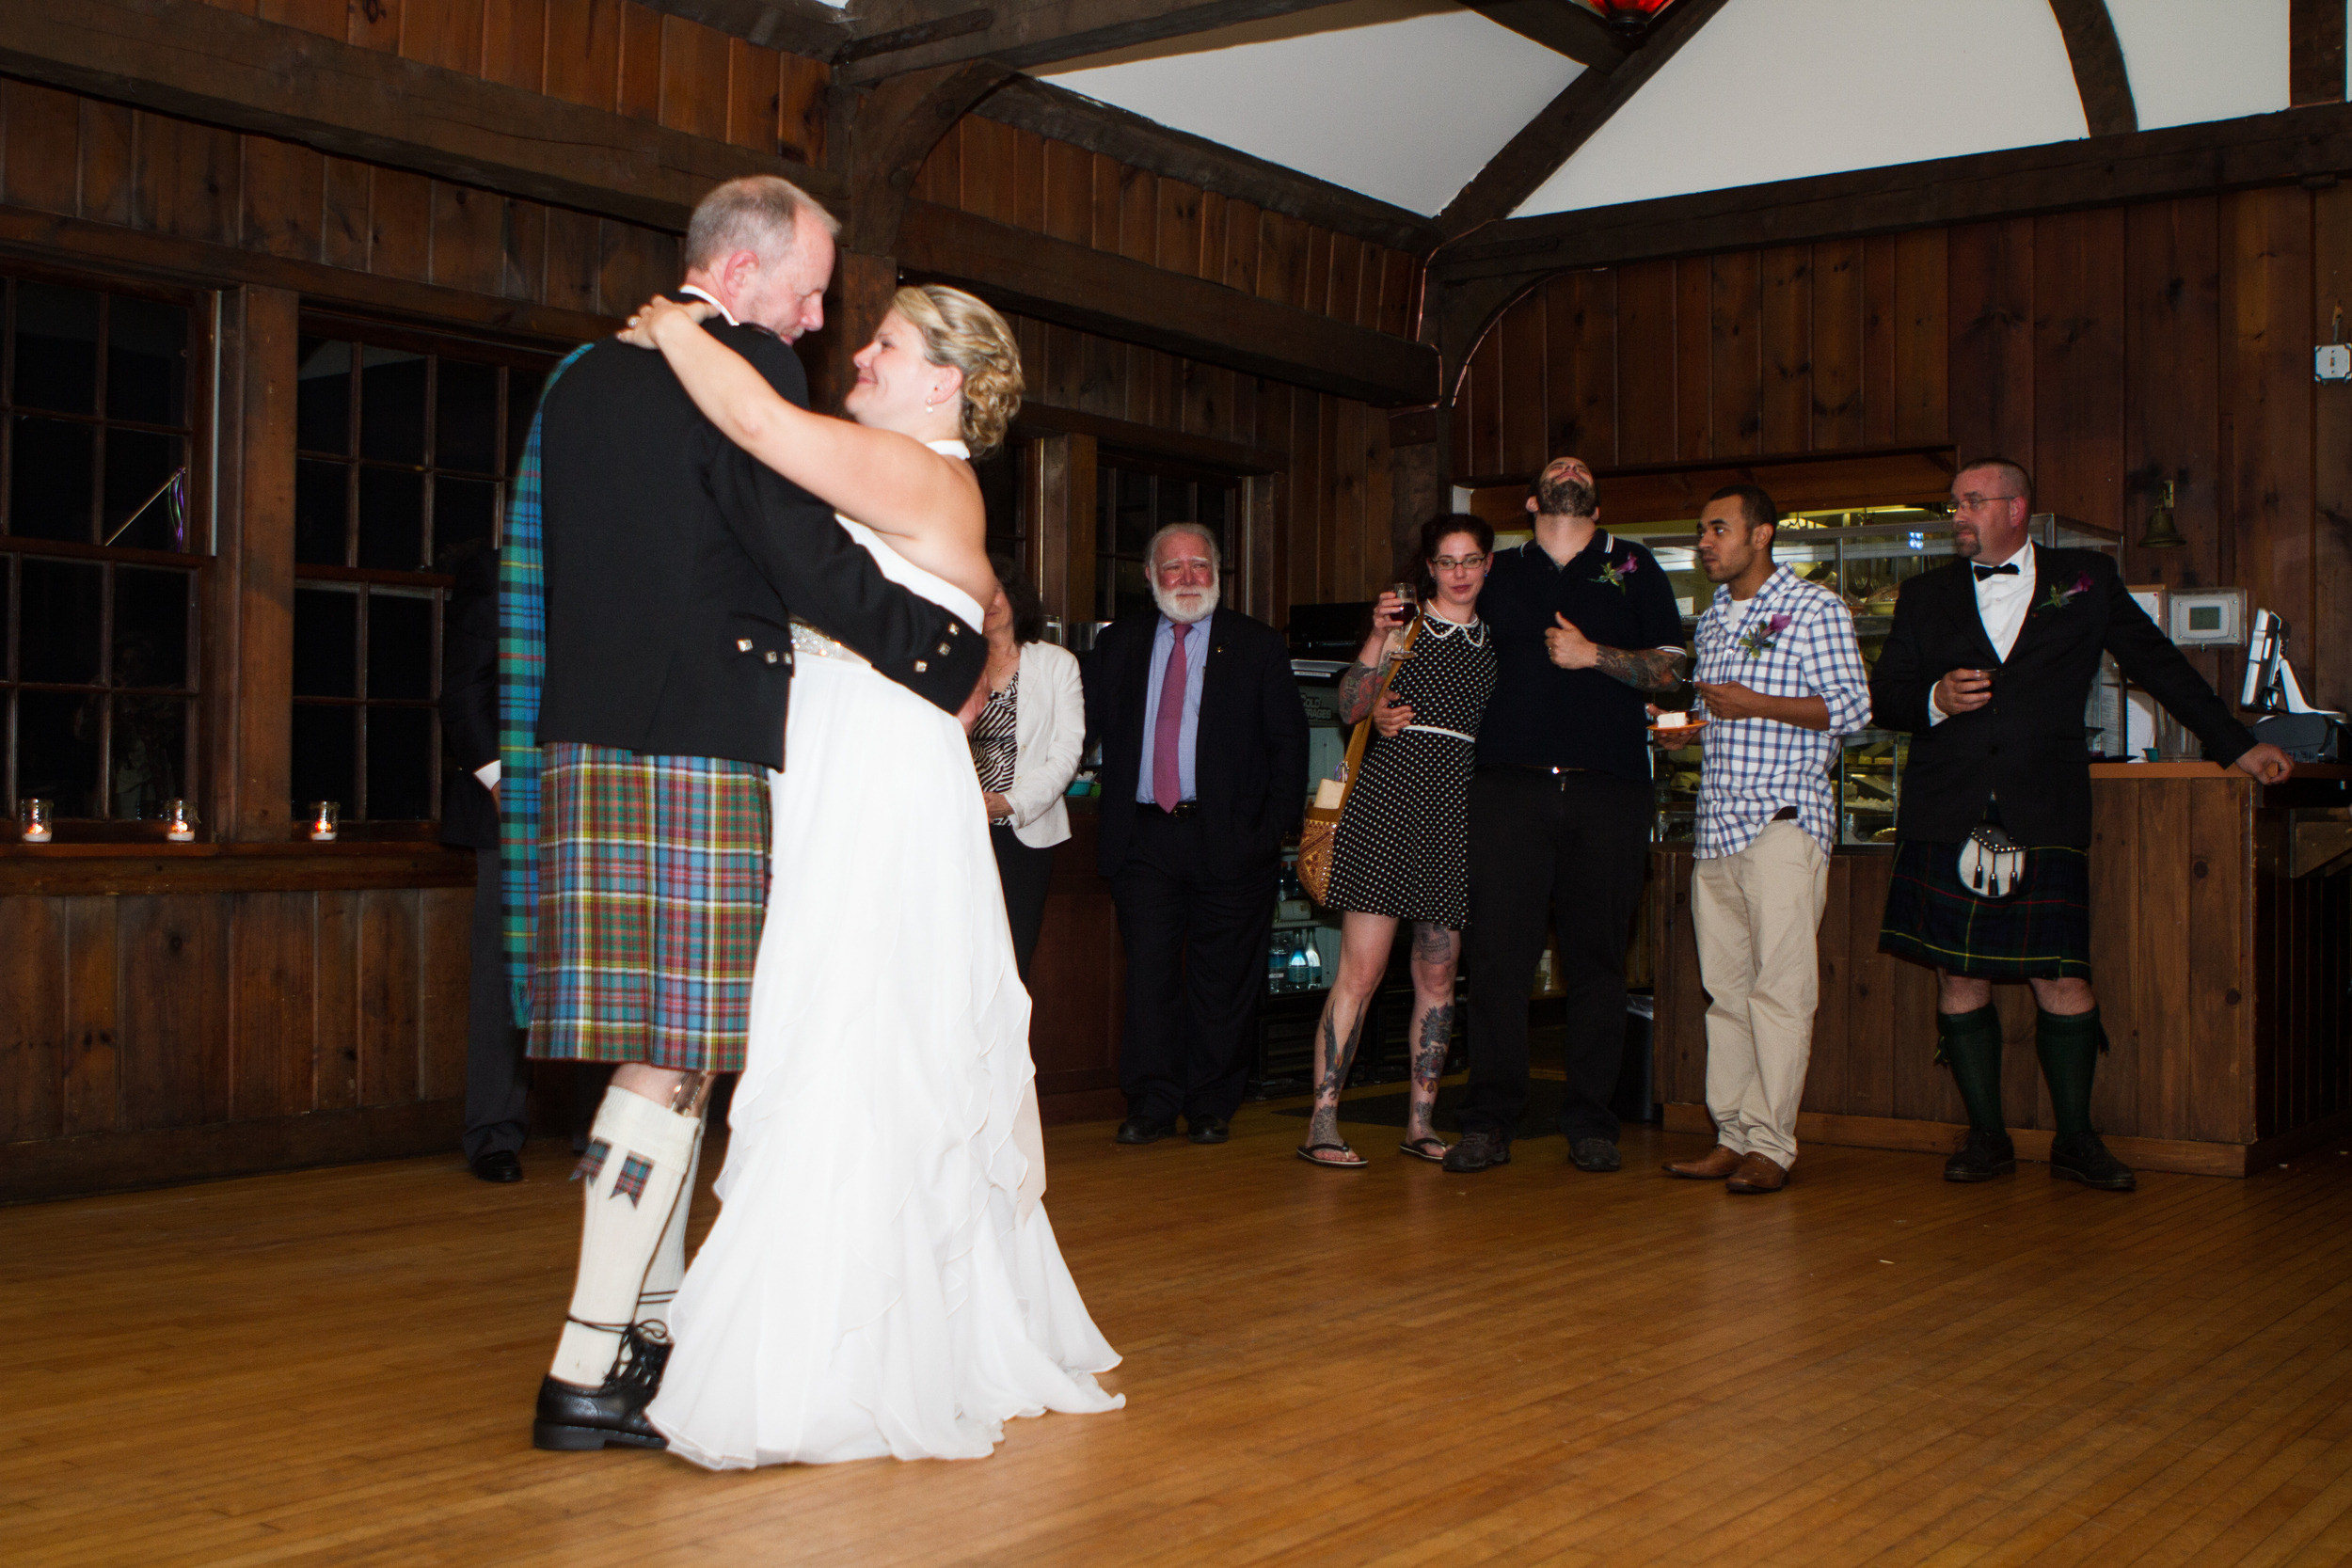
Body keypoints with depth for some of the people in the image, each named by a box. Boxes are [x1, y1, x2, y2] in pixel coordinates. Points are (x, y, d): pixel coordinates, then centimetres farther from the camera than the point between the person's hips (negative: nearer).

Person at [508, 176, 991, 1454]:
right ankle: (589, 1372, -4)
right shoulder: (743, 367, -8)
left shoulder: (583, 378, 18)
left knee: (660, 1044, 15)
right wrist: (958, 654, -5)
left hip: (586, 742, 9)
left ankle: (653, 1318, 23)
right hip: (697, 750, -9)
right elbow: (811, 564, -15)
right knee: (674, 1052, -5)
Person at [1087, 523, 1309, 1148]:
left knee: (1223, 980, 3)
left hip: (1229, 838, -1)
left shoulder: (1257, 646, 6)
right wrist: (1115, 805, 1)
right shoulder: (1118, 644, 13)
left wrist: (1277, 823, -5)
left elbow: (1288, 739, 3)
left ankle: (1211, 1107, 14)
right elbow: (1092, 725, 12)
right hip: (1142, 836, 2)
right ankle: (1150, 1105, 6)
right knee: (1148, 973, 0)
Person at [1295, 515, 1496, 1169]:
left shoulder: (1496, 642, 14)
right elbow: (1350, 708, -3)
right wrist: (1377, 637, -12)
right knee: (1361, 970, -7)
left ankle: (1420, 1122, 15)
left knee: (1438, 975, 7)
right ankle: (1323, 1122, -5)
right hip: (1389, 800, -3)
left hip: (1459, 812, 3)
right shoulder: (1404, 625, 7)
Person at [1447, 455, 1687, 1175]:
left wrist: (1593, 655, -7)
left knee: (1597, 955, 1)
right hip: (1510, 784, 0)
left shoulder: (1632, 566, 15)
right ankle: (1489, 1121, 0)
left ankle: (1590, 1122, 9)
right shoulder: (1500, 573, 17)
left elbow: (1670, 669, 8)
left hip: (1608, 790, 0)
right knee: (1498, 951, -6)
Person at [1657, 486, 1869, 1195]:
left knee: (1778, 986, -8)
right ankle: (1733, 1136, 12)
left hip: (1783, 820, -7)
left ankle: (1771, 1145, -5)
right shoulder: (1712, 618, 20)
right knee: (1725, 987, 7)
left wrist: (1758, 705, -15)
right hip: (1716, 821, 7)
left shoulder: (1816, 609, -1)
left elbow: (1852, 706, -8)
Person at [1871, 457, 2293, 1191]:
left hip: (2045, 813, -1)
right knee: (1959, 978, 1)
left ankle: (2075, 1138, 9)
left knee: (2062, 977, -5)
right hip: (1947, 813, 2)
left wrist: (2236, 746, 18)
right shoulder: (1926, 595, 14)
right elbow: (1885, 696, 14)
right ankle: (1986, 1135, 13)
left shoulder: (2087, 578, 11)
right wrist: (1937, 699, -8)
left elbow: (2158, 664, 17)